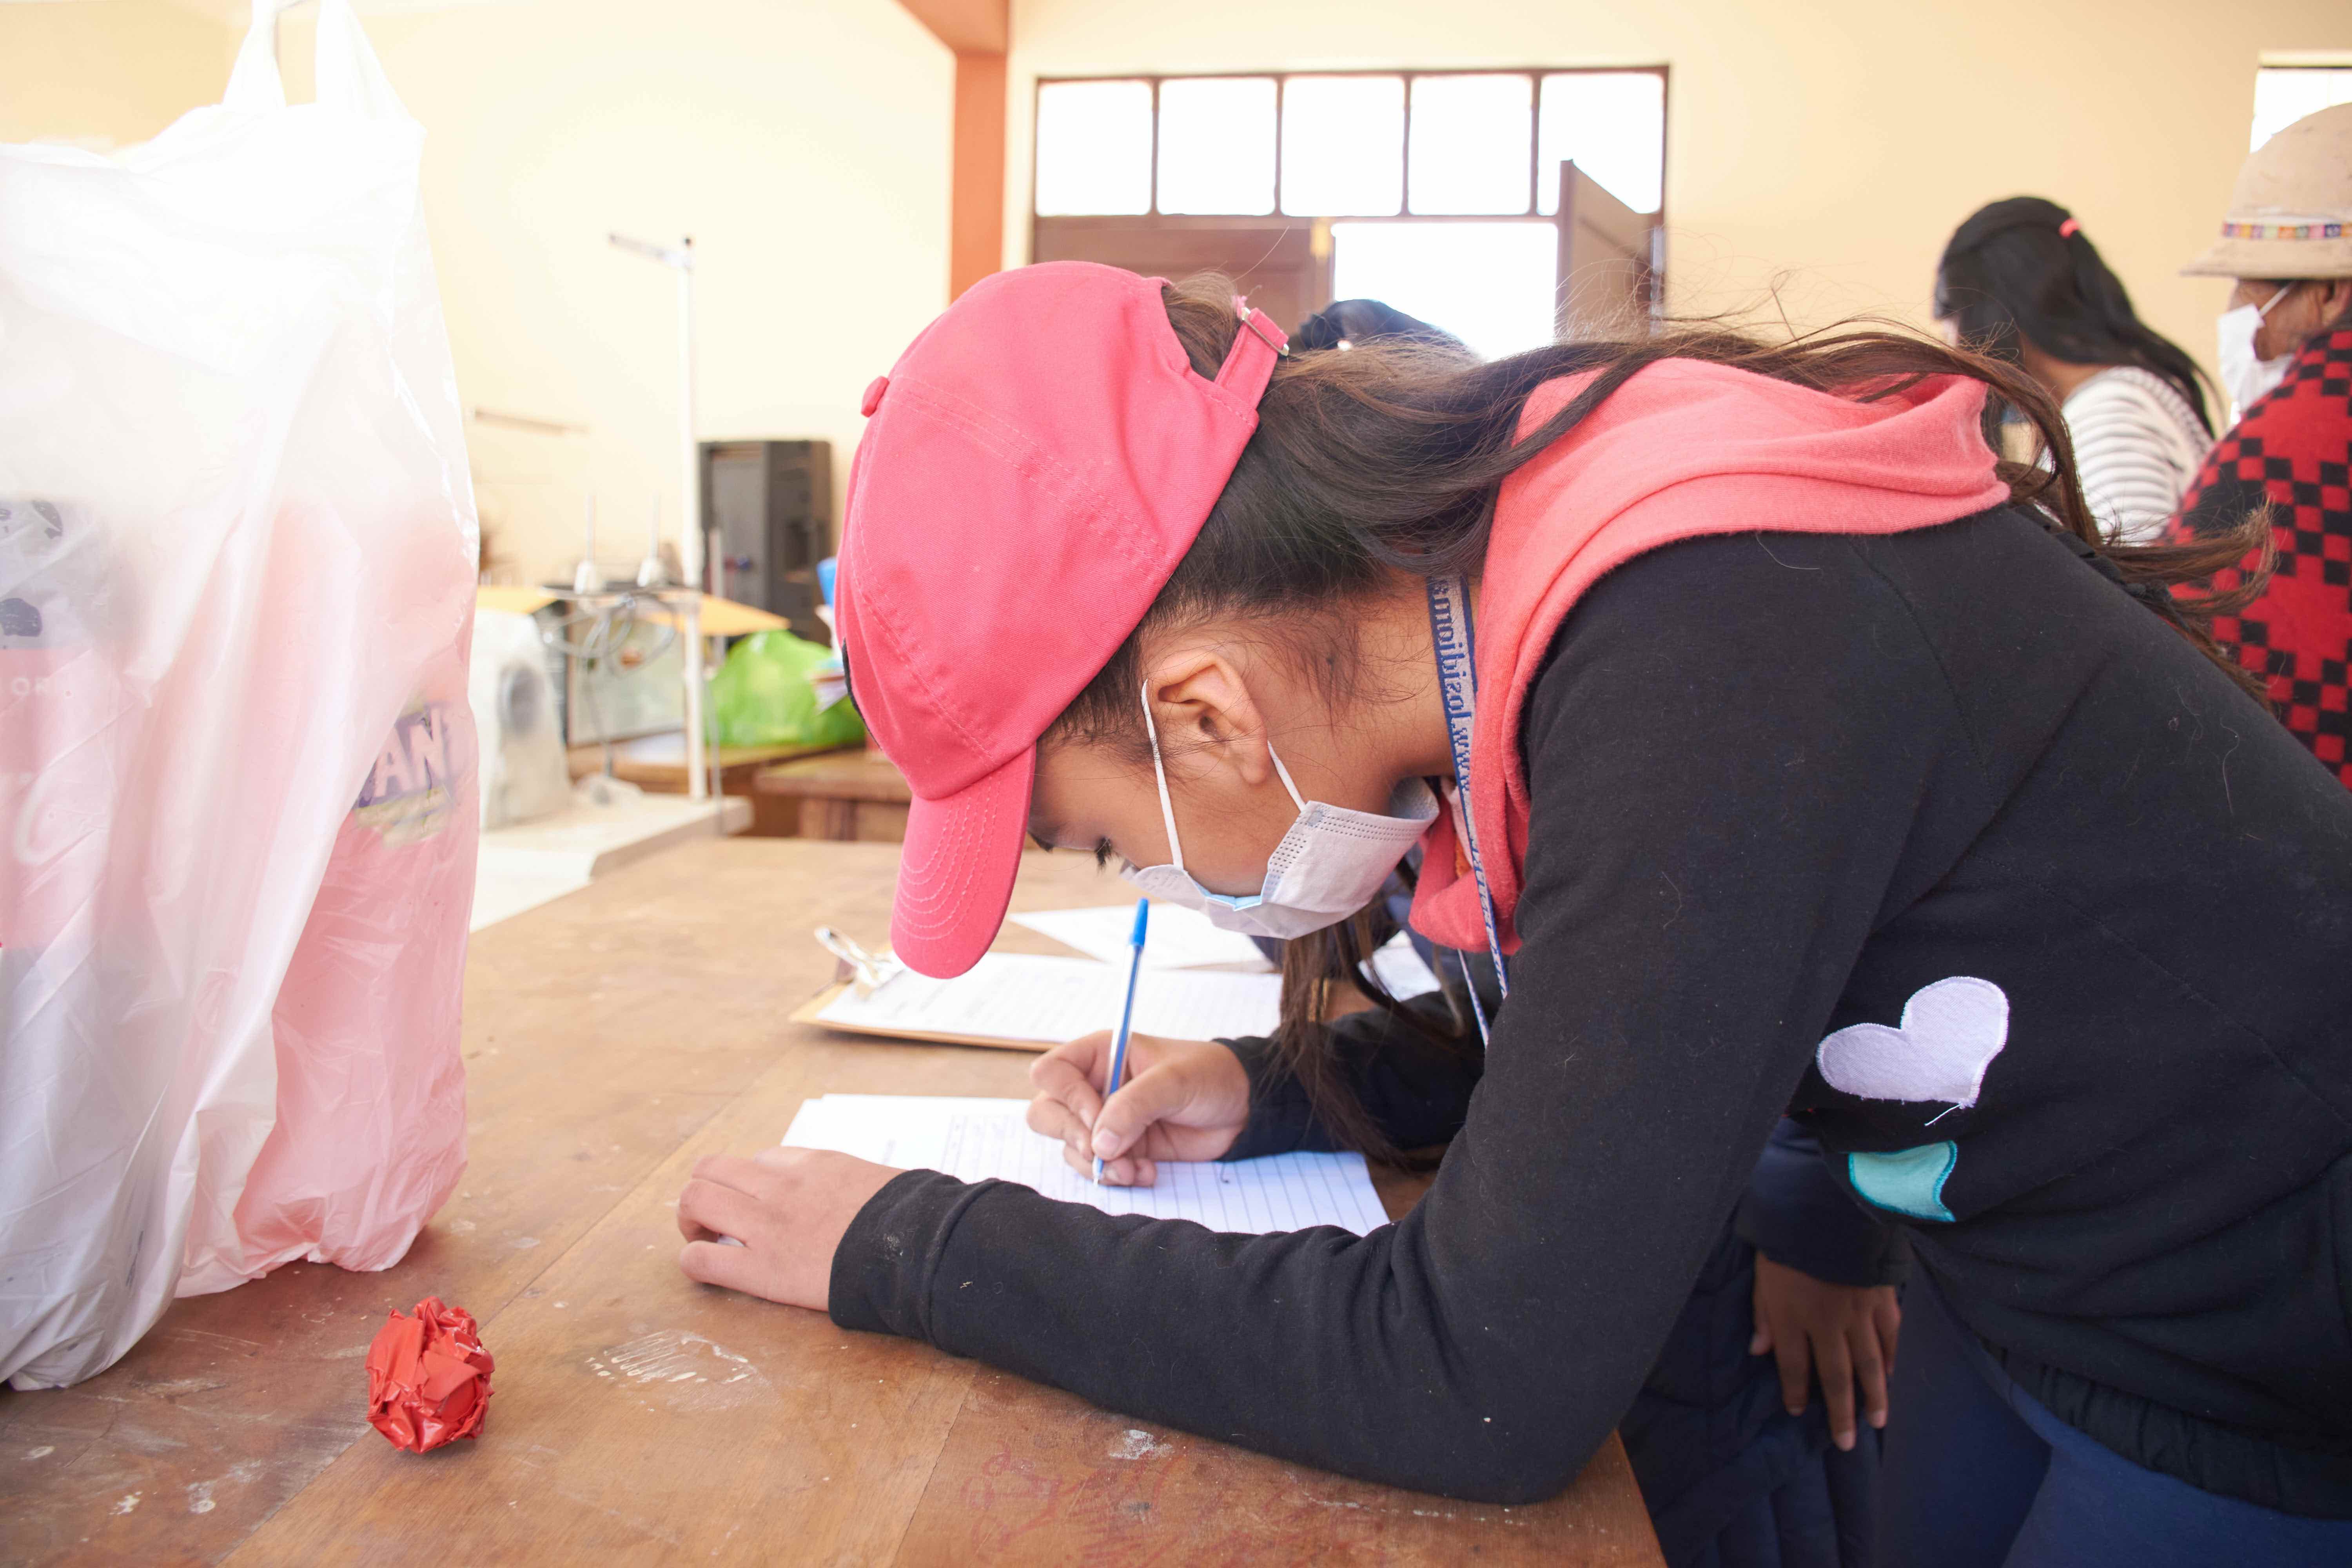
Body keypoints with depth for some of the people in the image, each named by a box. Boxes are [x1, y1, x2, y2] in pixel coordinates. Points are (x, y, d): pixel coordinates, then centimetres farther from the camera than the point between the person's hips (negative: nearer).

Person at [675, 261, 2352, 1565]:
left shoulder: (1706, 647, -36)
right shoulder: (1518, 557, -8)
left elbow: (1490, 1386, -32)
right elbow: (1590, 1034, 8)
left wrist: (912, 1248, -23)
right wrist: (1271, 1094, -7)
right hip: (2022, 1271, 7)